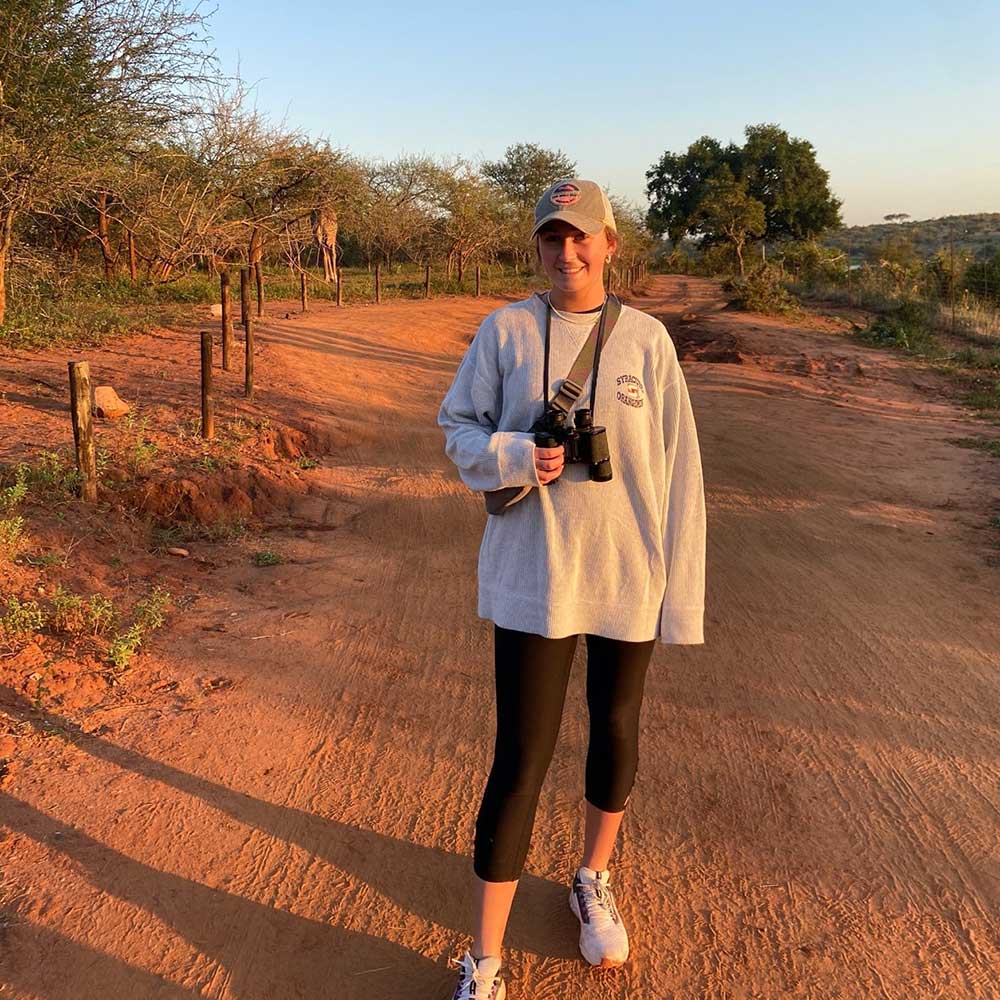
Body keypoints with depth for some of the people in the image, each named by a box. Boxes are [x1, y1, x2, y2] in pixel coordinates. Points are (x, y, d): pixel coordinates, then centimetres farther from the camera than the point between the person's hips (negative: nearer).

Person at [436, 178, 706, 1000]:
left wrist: (680, 592, -3)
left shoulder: (646, 338, -2)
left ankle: (594, 882, 45)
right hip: (531, 577, -1)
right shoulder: (505, 330, -3)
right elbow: (459, 429, 2)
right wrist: (517, 457, -20)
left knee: (616, 731, 17)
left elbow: (677, 470, -1)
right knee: (522, 757, 0)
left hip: (628, 578, 2)